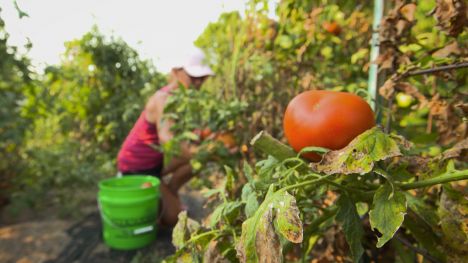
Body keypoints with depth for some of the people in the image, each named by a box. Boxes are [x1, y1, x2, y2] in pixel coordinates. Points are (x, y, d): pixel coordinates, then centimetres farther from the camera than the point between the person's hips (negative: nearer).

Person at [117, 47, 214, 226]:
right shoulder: (164, 98, -26)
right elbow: (165, 138, -41)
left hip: (156, 160, 8)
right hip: (136, 167, -8)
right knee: (174, 217, -7)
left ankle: (168, 191, 9)